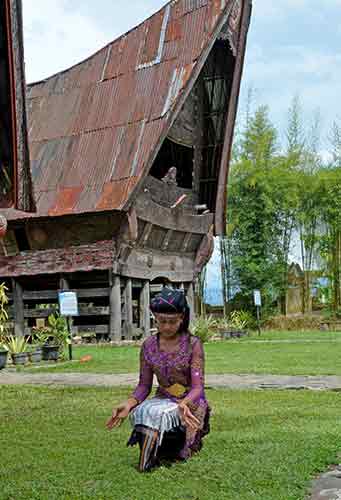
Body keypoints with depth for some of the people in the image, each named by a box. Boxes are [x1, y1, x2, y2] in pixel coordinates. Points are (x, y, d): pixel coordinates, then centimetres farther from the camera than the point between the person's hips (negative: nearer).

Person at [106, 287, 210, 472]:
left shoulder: (193, 344, -12)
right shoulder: (148, 346, 0)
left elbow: (197, 387, -16)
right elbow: (144, 385, 2)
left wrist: (183, 404, -38)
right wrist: (129, 403, -19)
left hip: (191, 402, -3)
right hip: (163, 399, 4)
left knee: (158, 414, -32)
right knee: (140, 413, -28)